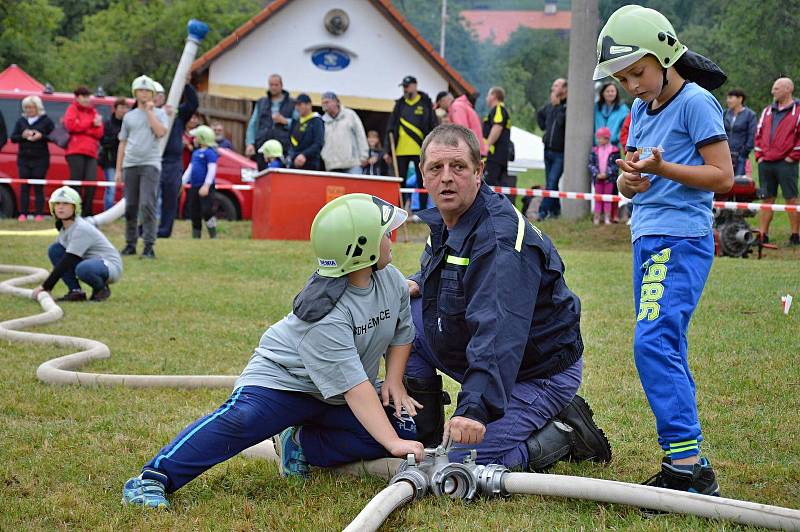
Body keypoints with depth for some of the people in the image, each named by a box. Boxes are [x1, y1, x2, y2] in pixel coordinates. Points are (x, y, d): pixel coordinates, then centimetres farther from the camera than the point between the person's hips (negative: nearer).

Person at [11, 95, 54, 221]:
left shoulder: (46, 121, 1)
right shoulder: (21, 121, 11)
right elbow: (13, 138, 9)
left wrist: (41, 136, -17)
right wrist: (23, 136, -10)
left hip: (40, 159, -3)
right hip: (24, 158, 3)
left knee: (38, 187, -3)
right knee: (24, 187, 1)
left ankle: (39, 214, -2)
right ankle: (23, 214, 1)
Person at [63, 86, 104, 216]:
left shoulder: (93, 112, 21)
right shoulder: (72, 109, 8)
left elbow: (99, 132, 10)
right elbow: (71, 125, -12)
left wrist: (82, 128, -6)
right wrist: (91, 123, -7)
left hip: (91, 152, 5)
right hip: (76, 152, -5)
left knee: (91, 182, -7)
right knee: (76, 182, -7)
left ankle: (87, 213, -1)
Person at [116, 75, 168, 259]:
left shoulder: (159, 113, 7)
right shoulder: (129, 116, 16)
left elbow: (161, 132, -13)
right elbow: (123, 143, 16)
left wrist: (150, 111, -7)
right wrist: (118, 169, 11)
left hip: (150, 164, -4)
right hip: (130, 164, 4)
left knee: (147, 204, -14)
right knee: (130, 206, 5)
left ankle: (149, 246, -14)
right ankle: (130, 244, 14)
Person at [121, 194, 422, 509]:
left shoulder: (392, 279, -8)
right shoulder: (325, 314, -31)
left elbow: (401, 333, 10)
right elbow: (354, 388, -36)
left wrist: (394, 382, -5)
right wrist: (392, 443, -40)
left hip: (338, 401, 8)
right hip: (284, 377, -7)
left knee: (405, 429, -13)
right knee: (242, 418, -35)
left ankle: (301, 443, -1)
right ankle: (152, 479, -36)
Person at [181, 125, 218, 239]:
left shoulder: (210, 152, -9)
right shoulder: (195, 152, 17)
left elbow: (212, 169, -15)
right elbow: (189, 168, 22)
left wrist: (206, 185, -22)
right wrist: (183, 182, 15)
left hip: (205, 187, -9)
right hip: (194, 187, 9)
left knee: (206, 210, -14)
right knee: (194, 213, 10)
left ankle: (213, 236, -10)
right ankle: (196, 236, 17)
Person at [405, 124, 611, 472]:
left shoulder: (500, 237, -29)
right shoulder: (445, 221, 2)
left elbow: (499, 331, -41)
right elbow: (439, 270, 26)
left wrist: (475, 406, -52)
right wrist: (415, 283, 0)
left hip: (540, 373, -9)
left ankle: (564, 434, -1)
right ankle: (426, 438, 9)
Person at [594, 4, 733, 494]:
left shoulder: (695, 101, -9)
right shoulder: (642, 110, 16)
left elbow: (723, 177, -11)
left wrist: (660, 168, -19)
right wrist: (631, 178, -4)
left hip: (682, 239, -9)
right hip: (648, 238, 9)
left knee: (654, 343, -20)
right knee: (665, 349, 8)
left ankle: (690, 463, -21)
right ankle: (684, 464, 12)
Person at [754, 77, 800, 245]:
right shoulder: (768, 111, 16)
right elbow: (759, 133, 18)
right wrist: (759, 155, 8)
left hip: (786, 163, -5)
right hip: (766, 163, 6)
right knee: (767, 200, 8)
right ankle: (762, 235, 11)